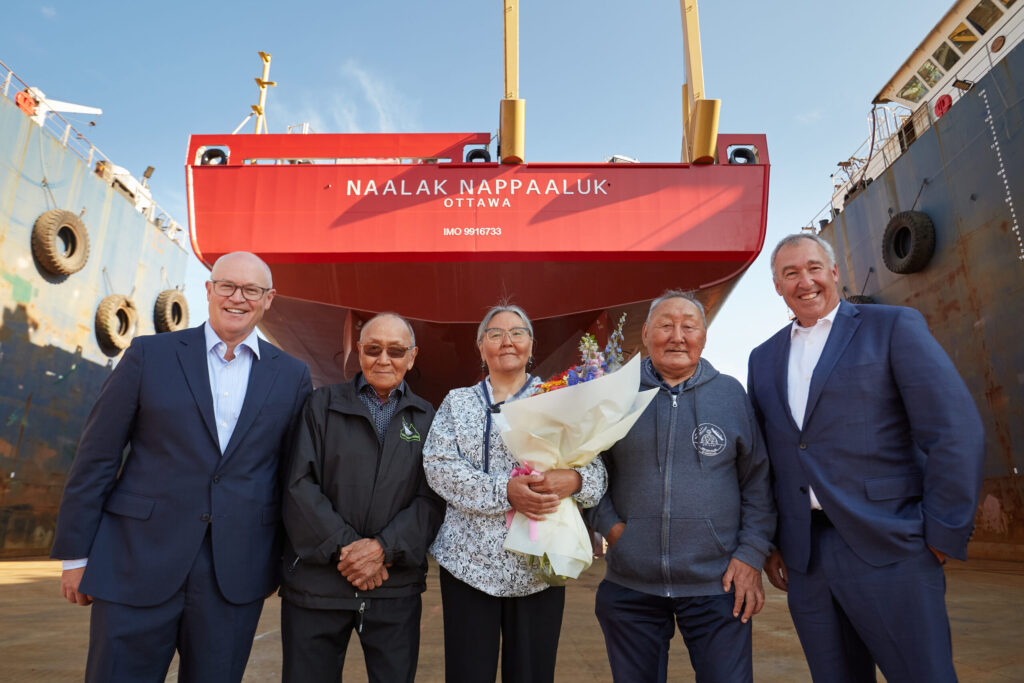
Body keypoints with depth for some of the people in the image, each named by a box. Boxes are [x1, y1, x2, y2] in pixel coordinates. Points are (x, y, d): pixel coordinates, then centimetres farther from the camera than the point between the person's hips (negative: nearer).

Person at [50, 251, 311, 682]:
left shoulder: (292, 376, 3)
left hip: (235, 577, 1)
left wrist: (282, 558, 8)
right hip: (137, 566, -1)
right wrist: (75, 553, 1)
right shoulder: (149, 355, 0)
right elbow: (97, 456, 1)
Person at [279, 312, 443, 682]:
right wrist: (345, 548, -13)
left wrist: (383, 547, -14)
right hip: (317, 580, 0)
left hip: (396, 588, 1)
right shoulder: (322, 404, 3)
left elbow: (432, 499, -1)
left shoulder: (426, 419, 6)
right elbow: (300, 485, -5)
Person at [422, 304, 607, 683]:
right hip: (470, 560, 0)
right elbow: (438, 465, -6)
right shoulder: (457, 402, 8)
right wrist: (504, 491, -20)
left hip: (539, 564, 0)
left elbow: (596, 471, 2)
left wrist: (572, 480, -23)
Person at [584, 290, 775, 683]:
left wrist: (752, 555, -2)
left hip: (717, 585, 0)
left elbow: (757, 481, 5)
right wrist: (608, 524, -7)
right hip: (629, 586, 1)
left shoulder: (730, 394, 2)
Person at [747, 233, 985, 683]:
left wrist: (943, 536, -9)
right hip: (803, 559, 4)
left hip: (887, 550, -4)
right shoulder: (764, 359, 13)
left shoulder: (894, 327, 0)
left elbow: (956, 432, -7)